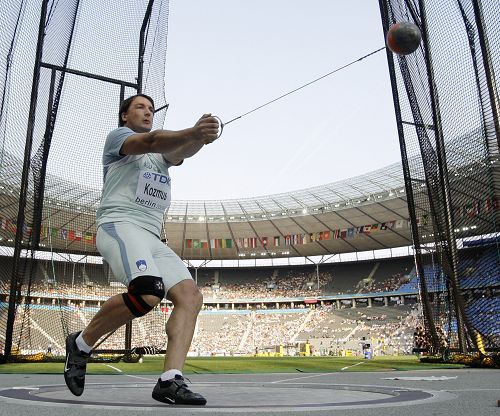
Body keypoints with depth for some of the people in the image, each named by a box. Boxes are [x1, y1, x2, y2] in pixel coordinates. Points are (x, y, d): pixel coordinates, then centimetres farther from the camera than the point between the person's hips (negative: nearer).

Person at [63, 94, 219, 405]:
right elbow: (150, 141, -13)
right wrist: (193, 132, -30)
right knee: (148, 293, -29)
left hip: (152, 239, 7)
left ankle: (170, 380, -16)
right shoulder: (117, 136, 11)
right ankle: (82, 343, -6)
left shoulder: (162, 154, 29)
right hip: (120, 225, -7)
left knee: (190, 295, -12)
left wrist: (201, 138, -20)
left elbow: (180, 152, 4)